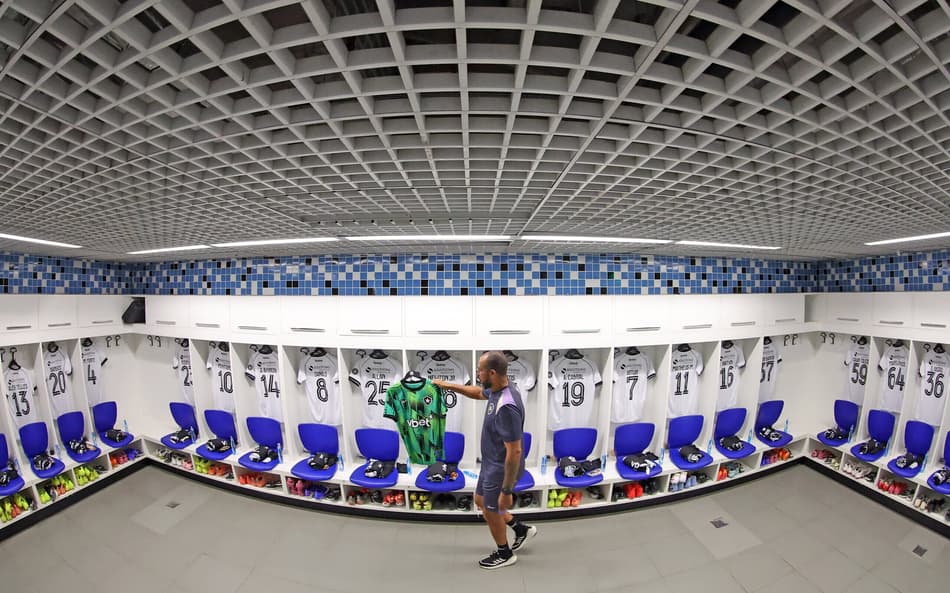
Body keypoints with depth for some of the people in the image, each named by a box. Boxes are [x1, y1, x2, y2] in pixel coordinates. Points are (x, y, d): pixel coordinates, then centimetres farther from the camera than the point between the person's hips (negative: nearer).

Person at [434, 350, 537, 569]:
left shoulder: (506, 407, -36)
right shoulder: (496, 390, -7)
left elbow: (514, 452, -32)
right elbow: (478, 393, 16)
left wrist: (507, 491, -23)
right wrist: (449, 386, 14)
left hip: (501, 469, -9)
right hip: (491, 463, 9)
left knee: (491, 511, 16)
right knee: (481, 501, 27)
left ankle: (505, 554, 43)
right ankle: (521, 529, 42)